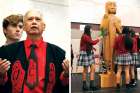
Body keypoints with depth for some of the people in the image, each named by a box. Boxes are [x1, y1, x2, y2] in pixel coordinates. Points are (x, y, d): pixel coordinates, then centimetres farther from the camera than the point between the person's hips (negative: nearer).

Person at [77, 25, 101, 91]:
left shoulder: (88, 36, 11)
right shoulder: (85, 36, -17)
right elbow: (92, 42, -16)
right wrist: (98, 39, -3)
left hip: (89, 53, 9)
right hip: (85, 54, -9)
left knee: (93, 69, 5)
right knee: (85, 70, 1)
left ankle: (91, 84, 8)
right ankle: (84, 85, 13)